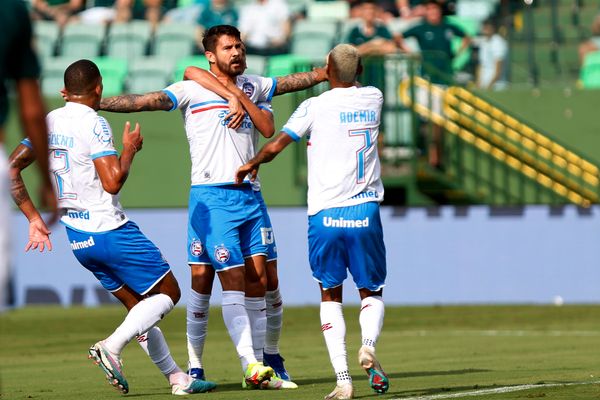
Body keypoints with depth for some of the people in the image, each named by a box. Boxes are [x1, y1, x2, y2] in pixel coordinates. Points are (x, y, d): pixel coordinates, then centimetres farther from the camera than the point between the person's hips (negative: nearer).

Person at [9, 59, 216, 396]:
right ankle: (112, 347, -14)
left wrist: (34, 219, 10)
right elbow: (113, 182, -21)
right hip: (111, 231, -8)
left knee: (141, 306, 15)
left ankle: (176, 377, 14)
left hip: (77, 238, 8)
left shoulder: (48, 122, 8)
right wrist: (130, 149, -3)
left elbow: (12, 167, 7)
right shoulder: (94, 124, -14)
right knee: (168, 293, 3)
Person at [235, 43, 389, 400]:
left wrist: (253, 164, 12)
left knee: (331, 295, 11)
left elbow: (276, 145, -3)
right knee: (372, 292, 15)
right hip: (365, 212, 2)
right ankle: (369, 344, -18)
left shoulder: (315, 106, -4)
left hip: (325, 214, -2)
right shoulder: (374, 99, 7)